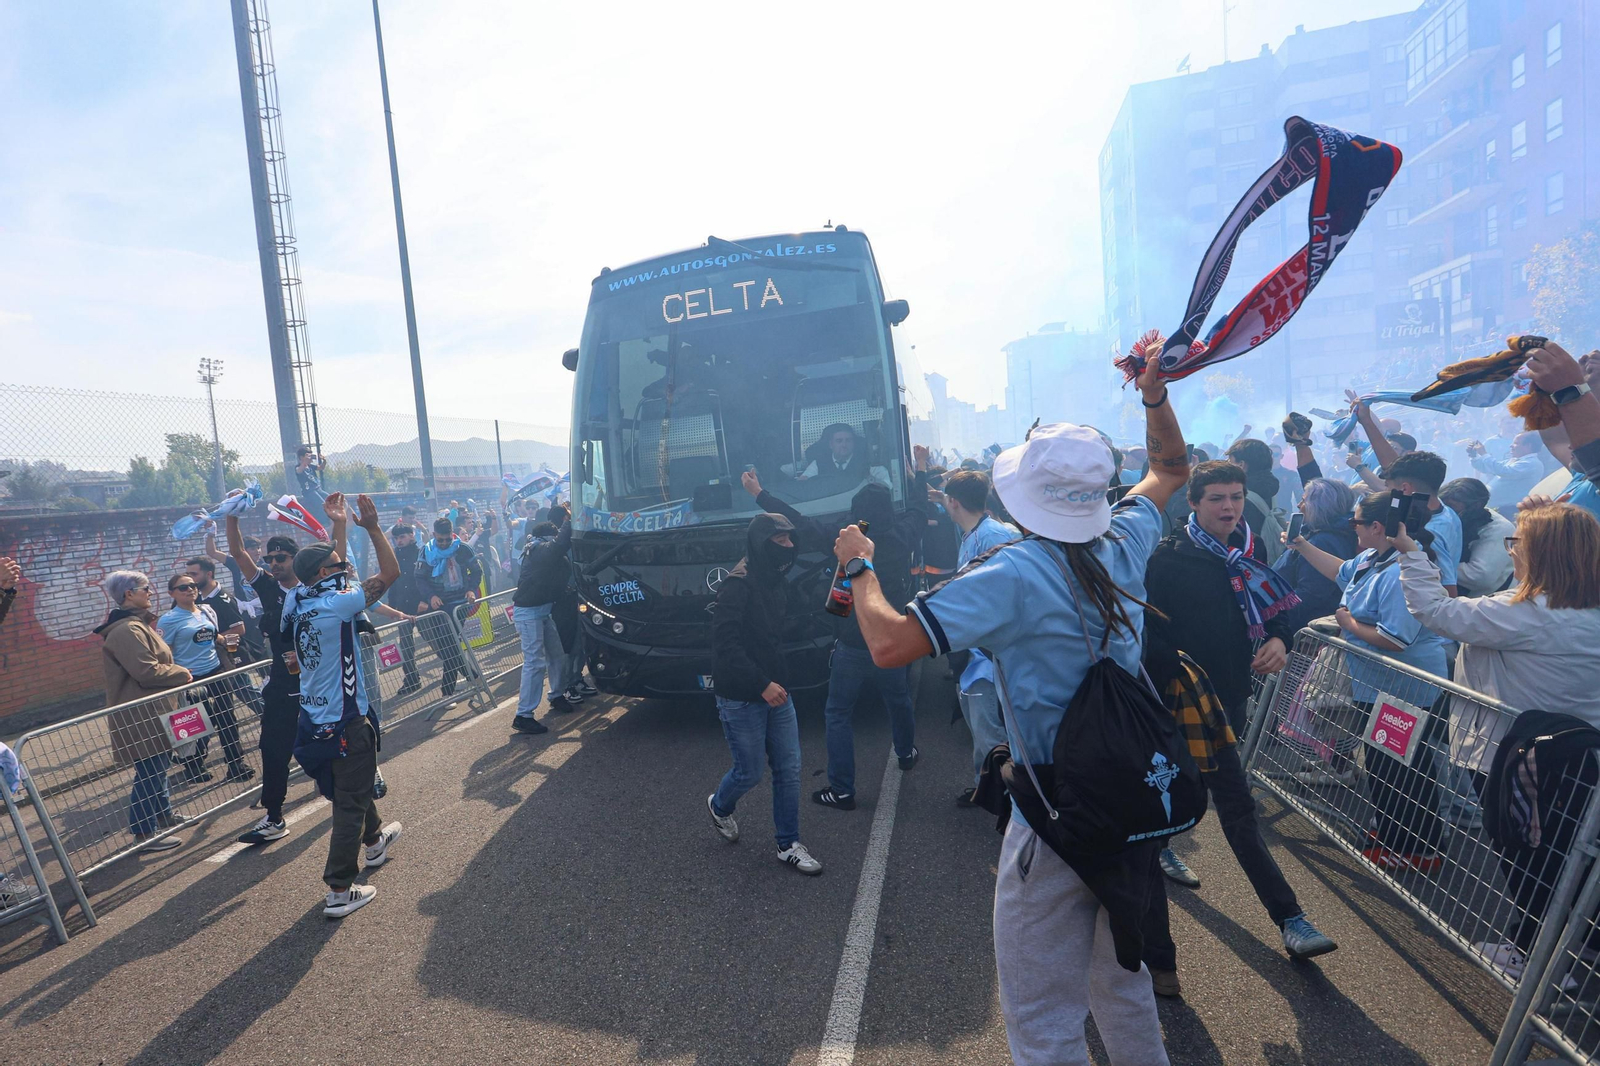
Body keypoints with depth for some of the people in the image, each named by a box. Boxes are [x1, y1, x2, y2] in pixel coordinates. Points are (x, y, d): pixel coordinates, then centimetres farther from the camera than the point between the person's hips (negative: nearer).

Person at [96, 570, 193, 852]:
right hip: (139, 715, -11)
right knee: (149, 771, -4)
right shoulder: (127, 630, -20)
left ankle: (164, 814, 35)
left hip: (150, 710, 11)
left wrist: (175, 671, 7)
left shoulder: (138, 624, 15)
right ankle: (144, 833, 6)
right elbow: (147, 672, -26)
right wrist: (183, 674, -12)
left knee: (158, 764, 21)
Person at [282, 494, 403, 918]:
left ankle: (374, 839, 50)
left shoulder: (294, 601, 1)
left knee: (352, 784, 29)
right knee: (350, 803, 2)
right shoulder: (336, 604, -22)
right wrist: (373, 527, -14)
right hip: (346, 722, -9)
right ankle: (339, 892, 8)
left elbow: (328, 559, 18)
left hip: (313, 718, 9)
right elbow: (390, 573, -18)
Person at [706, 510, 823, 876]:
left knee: (789, 769, 8)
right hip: (741, 699, -7)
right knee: (749, 773, 7)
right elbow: (725, 644, -23)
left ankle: (788, 844, 22)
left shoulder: (774, 582, 8)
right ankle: (719, 806, 39)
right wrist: (761, 685, -25)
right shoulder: (737, 585, -18)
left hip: (775, 692, 7)